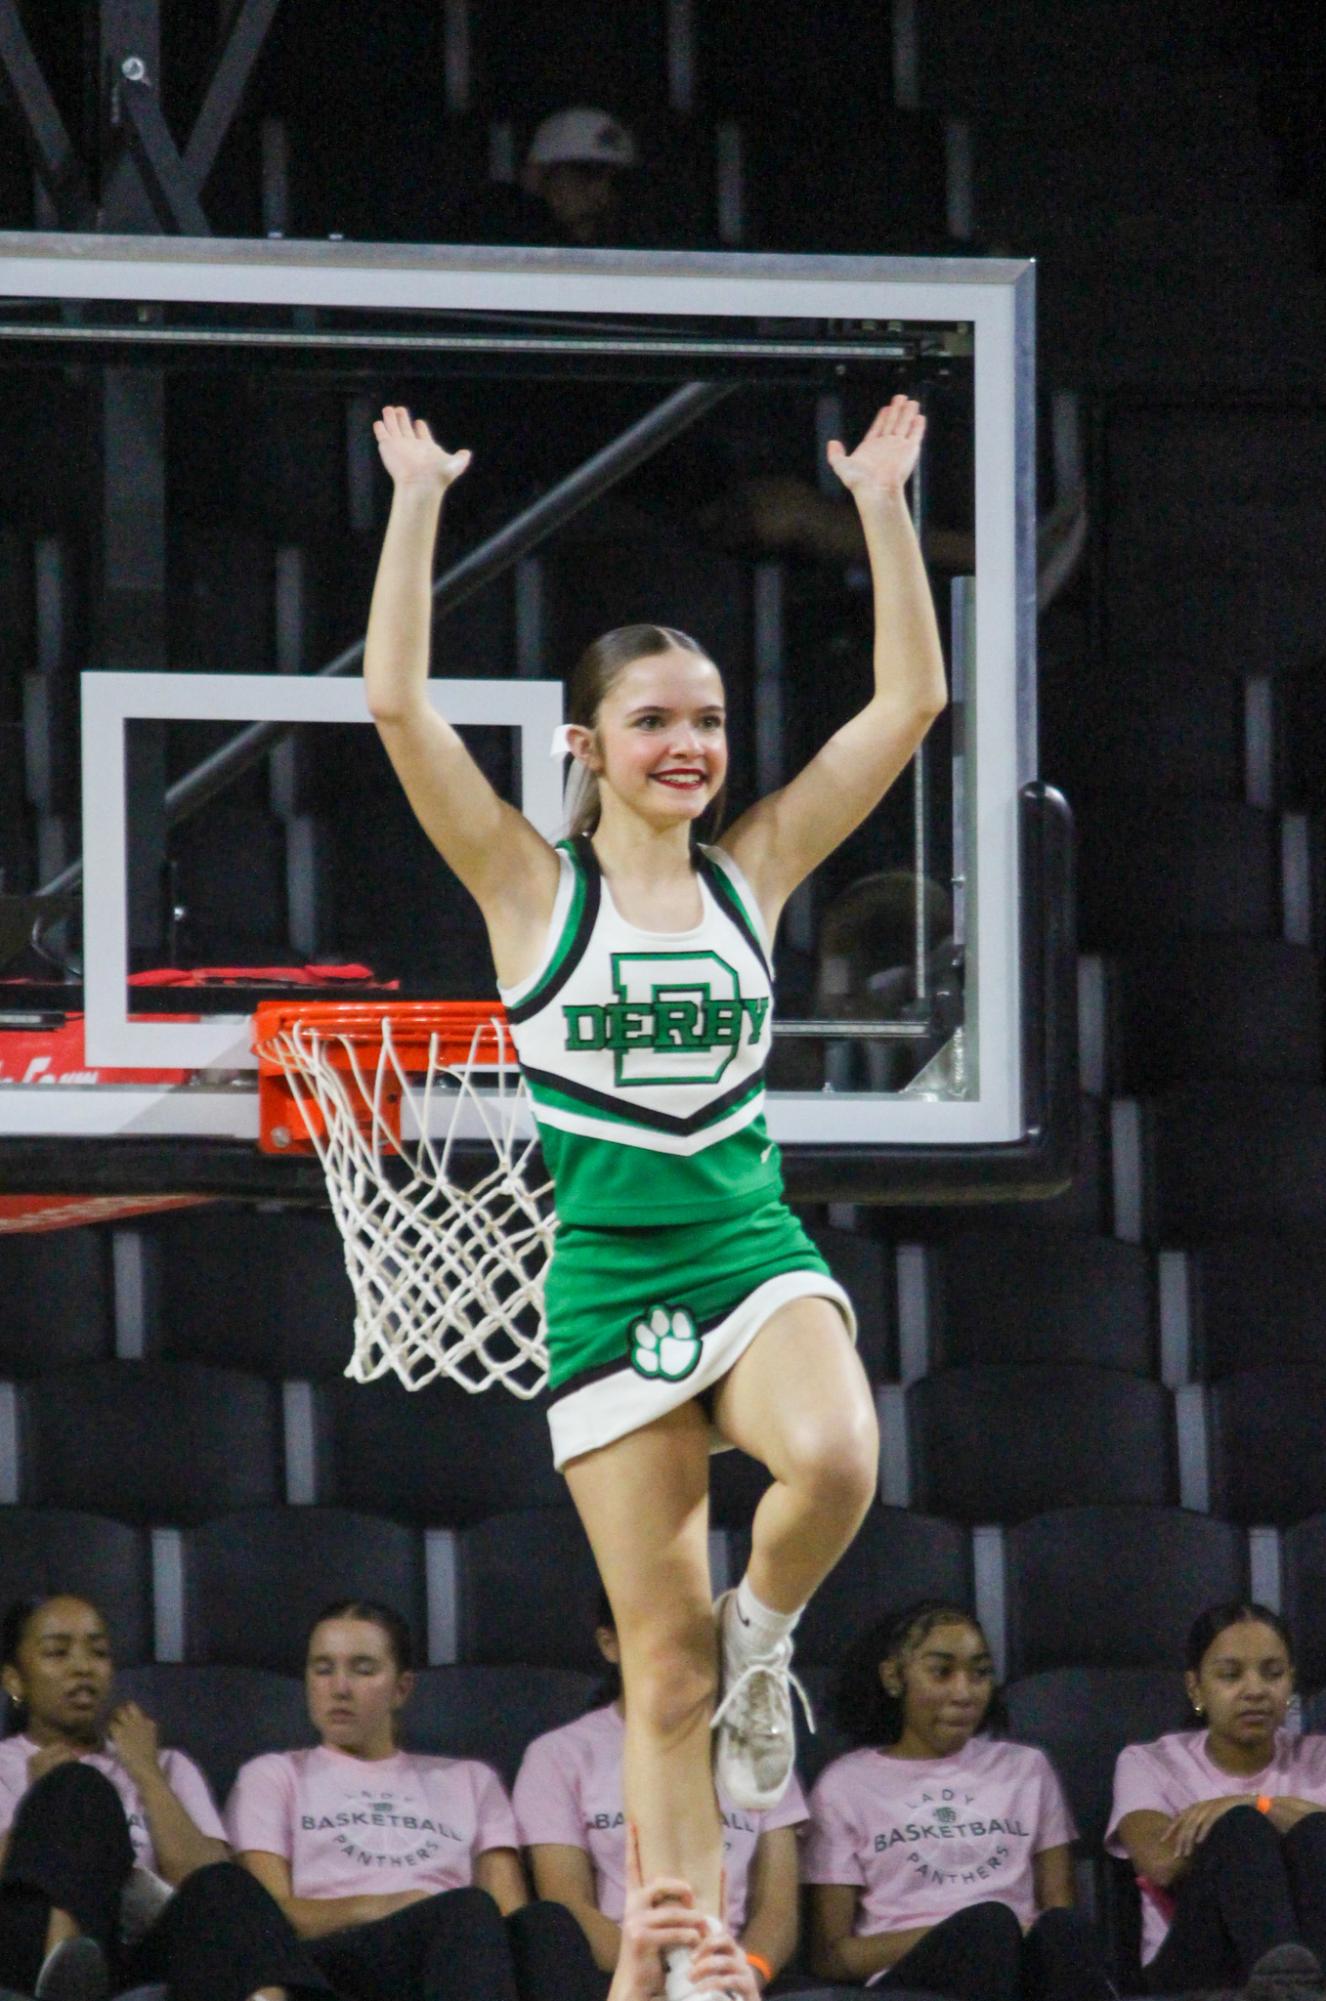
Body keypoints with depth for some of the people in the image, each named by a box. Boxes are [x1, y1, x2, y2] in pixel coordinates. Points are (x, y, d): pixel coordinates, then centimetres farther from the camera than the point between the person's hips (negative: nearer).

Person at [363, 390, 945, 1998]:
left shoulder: (752, 872, 6)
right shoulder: (532, 890, -1)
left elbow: (909, 703, 3)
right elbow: (397, 706, -12)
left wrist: (883, 506, -2)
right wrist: (418, 505, -12)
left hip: (754, 1246, 2)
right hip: (609, 1269, -2)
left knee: (834, 1458, -32)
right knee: (664, 1667, -1)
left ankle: (765, 1634, 0)